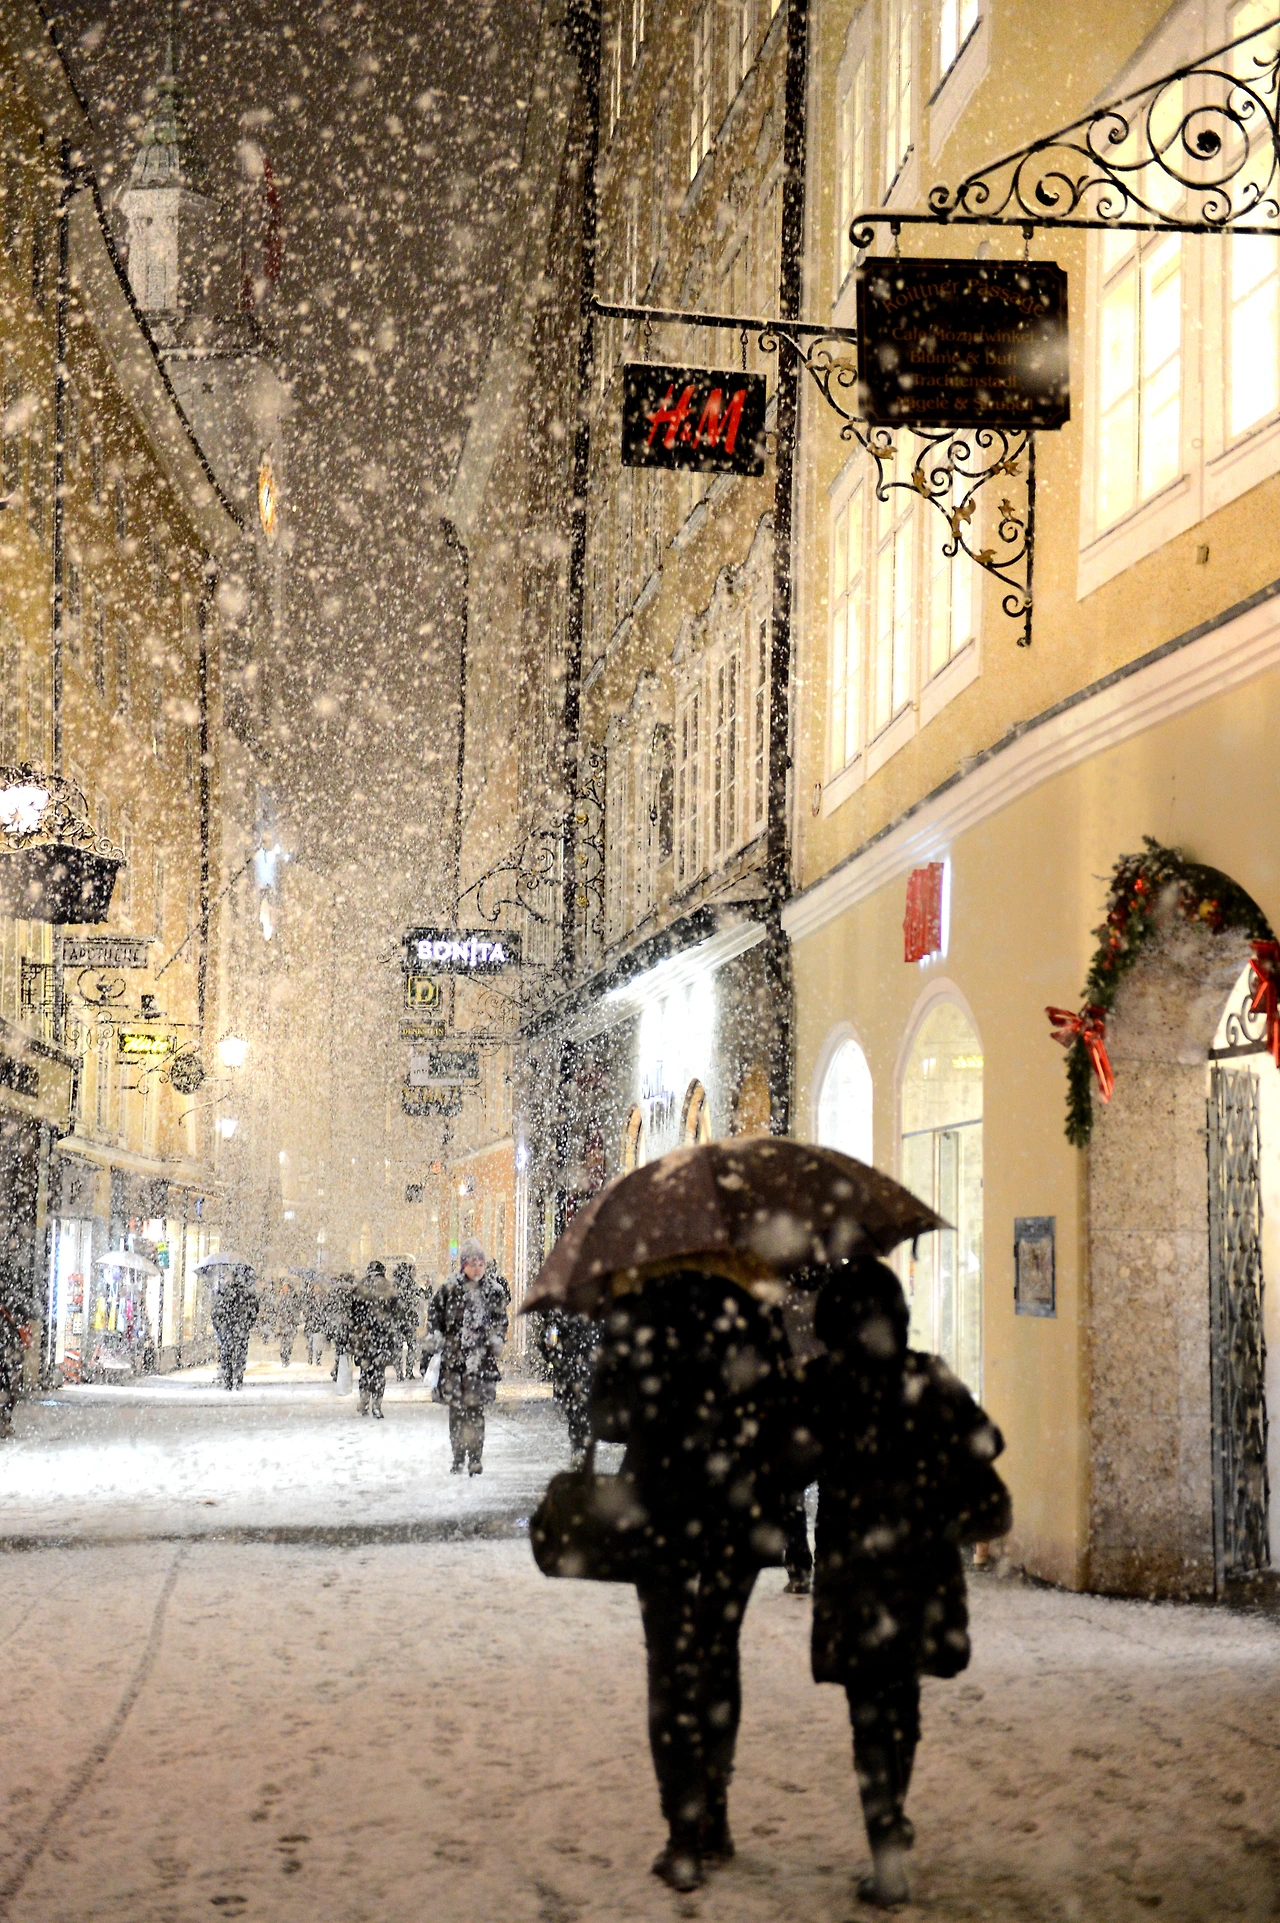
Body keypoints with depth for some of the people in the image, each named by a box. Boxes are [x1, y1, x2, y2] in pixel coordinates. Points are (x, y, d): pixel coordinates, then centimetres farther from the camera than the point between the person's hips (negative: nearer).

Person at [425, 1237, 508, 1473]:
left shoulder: (494, 1290, 5)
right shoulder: (449, 1287, 1)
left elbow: (500, 1319, 16)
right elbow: (435, 1314, 11)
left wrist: (496, 1341, 4)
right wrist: (434, 1338, 3)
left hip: (480, 1356, -1)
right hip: (453, 1355, 1)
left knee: (474, 1406, -9)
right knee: (456, 1406, 3)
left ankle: (475, 1457, -5)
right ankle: (458, 1457, 13)